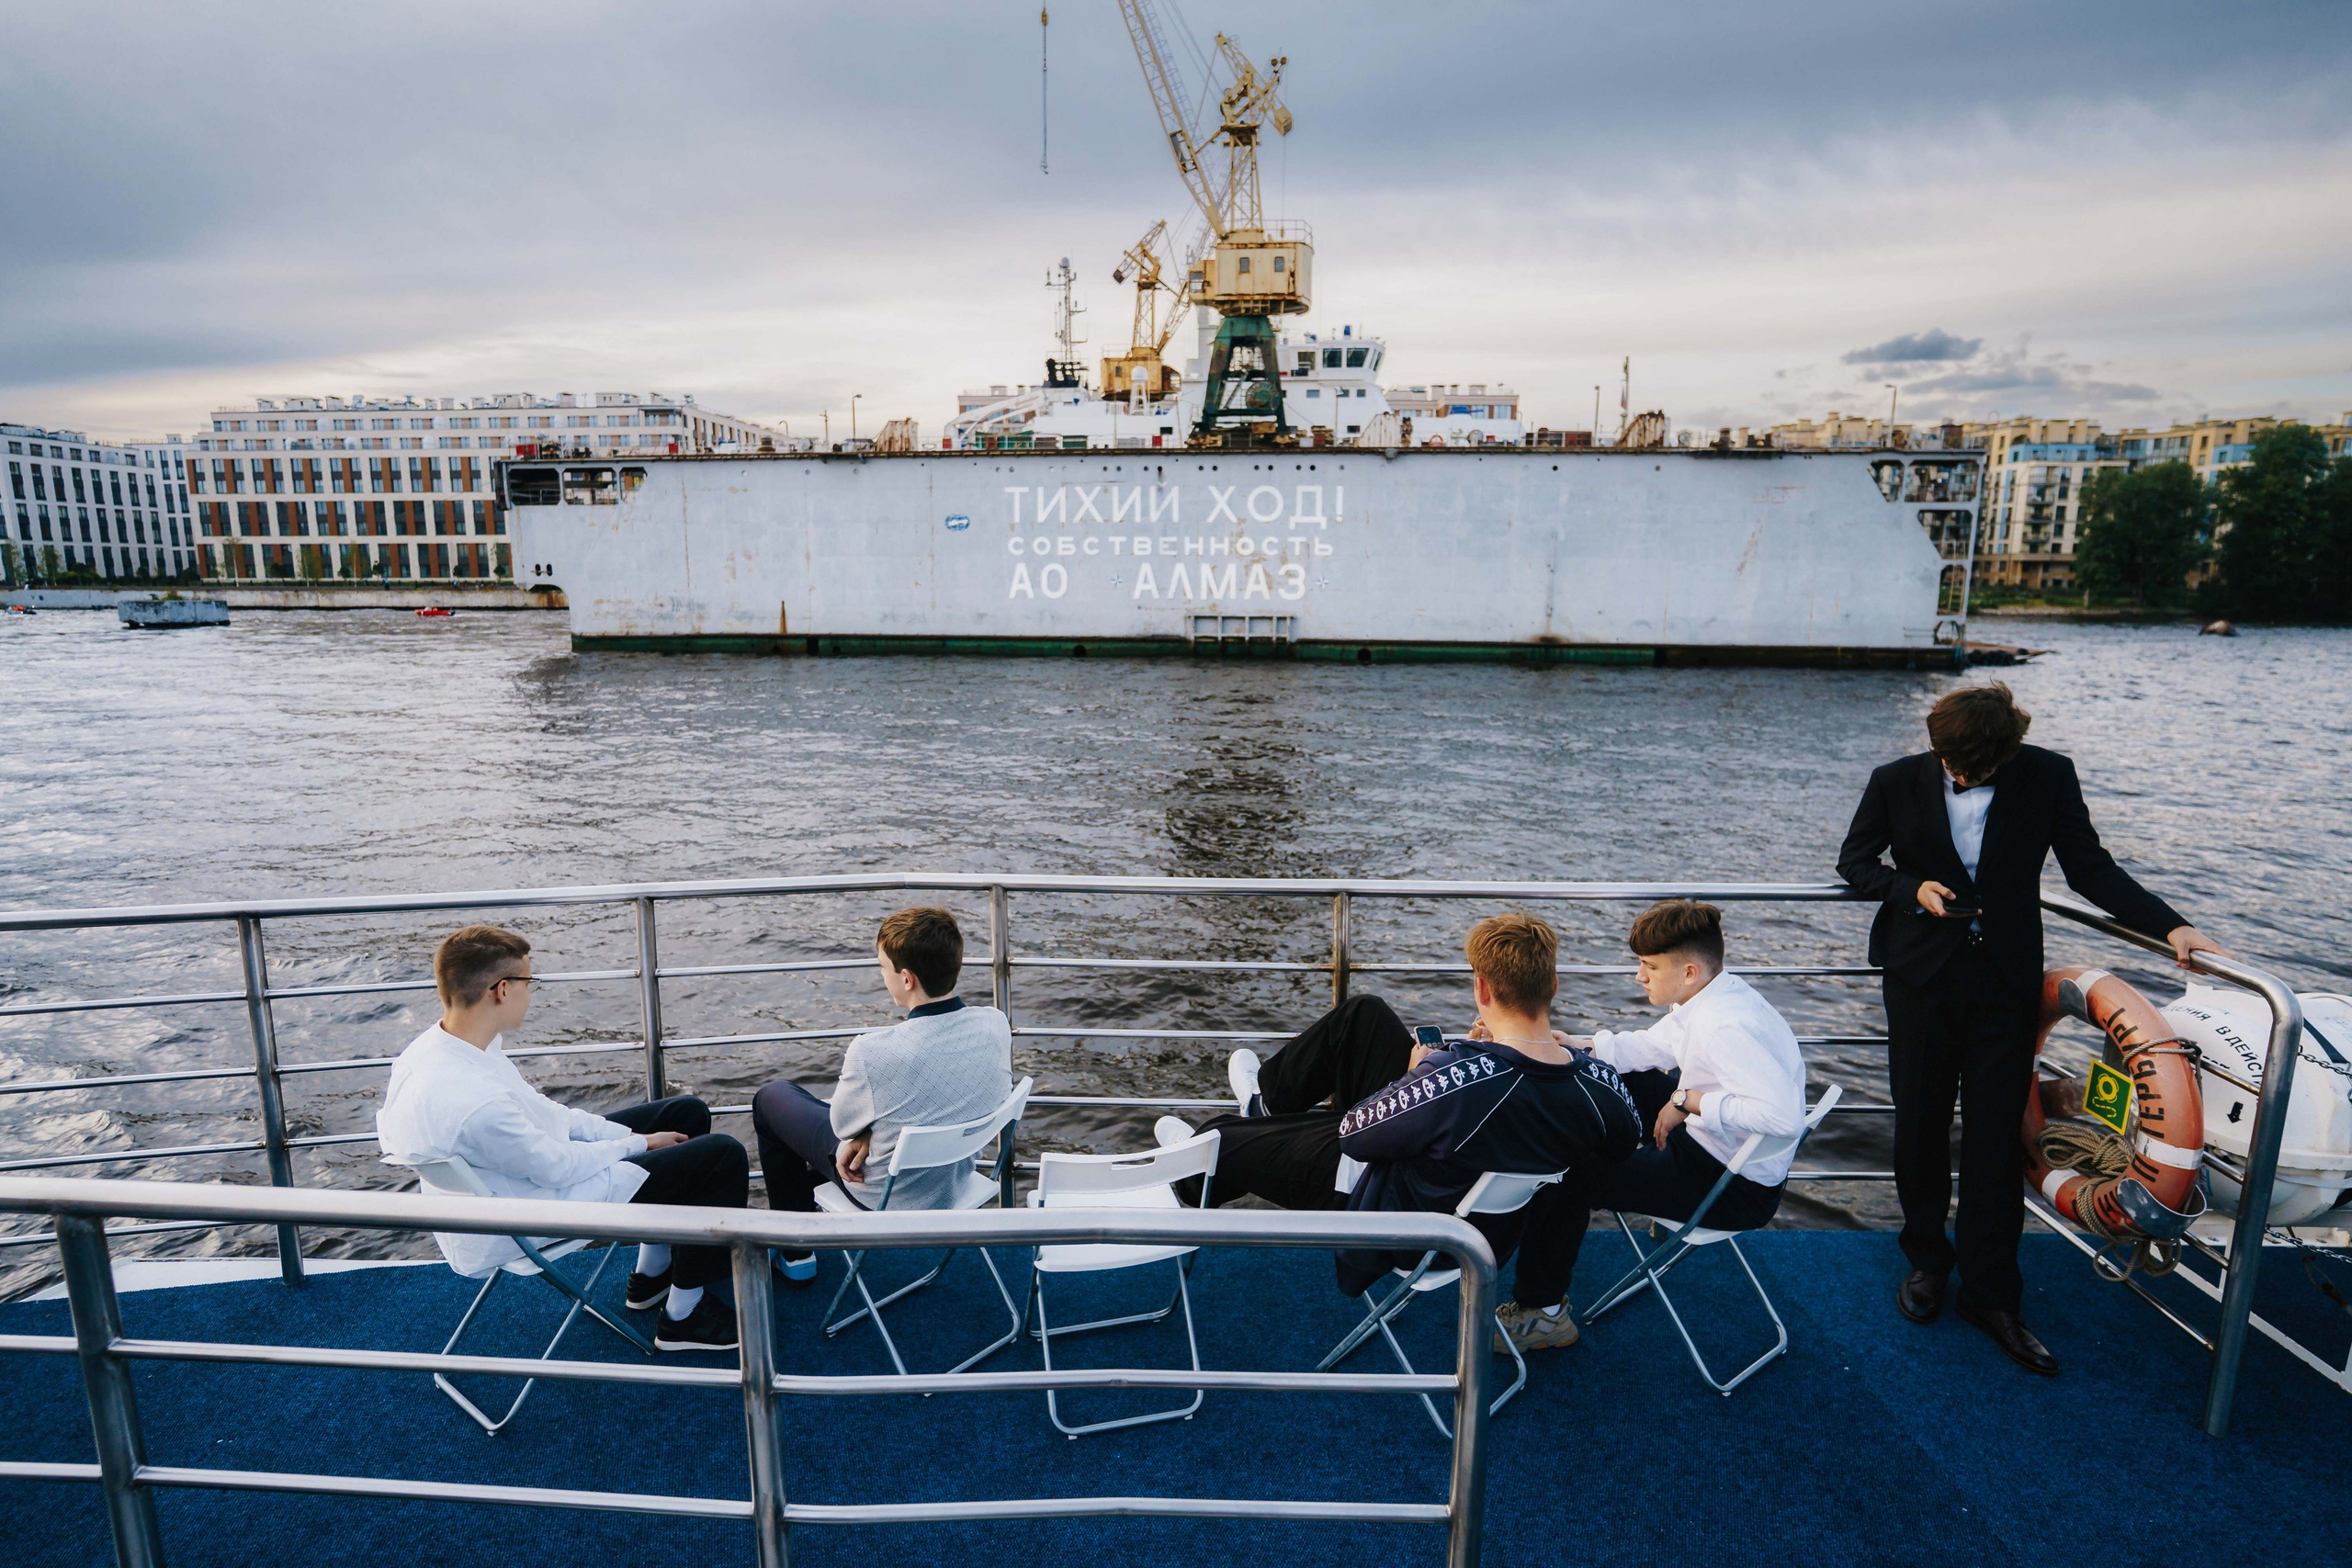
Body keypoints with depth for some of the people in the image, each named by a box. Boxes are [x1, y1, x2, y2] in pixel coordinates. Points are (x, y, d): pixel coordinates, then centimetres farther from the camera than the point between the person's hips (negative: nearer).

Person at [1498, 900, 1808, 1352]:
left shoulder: (1724, 1027, -31)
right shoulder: (1716, 994, 0)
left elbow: (1784, 1114, -41)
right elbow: (1651, 1047, 14)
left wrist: (1689, 1100, -31)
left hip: (1738, 1187, -10)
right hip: (1712, 1143, 10)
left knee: (1567, 1176, -11)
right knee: (1612, 1076, 19)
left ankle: (1541, 1312, 10)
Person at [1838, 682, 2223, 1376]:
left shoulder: (2048, 777, -3)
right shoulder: (1897, 782, -4)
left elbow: (2090, 869, 2)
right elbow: (1855, 861, 6)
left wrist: (2170, 926, -10)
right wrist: (1911, 889, -12)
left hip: (2006, 980, 0)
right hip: (1923, 975, 0)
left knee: (1997, 1139, 3)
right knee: (1921, 1125, 10)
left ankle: (1990, 1293, 17)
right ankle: (1927, 1260, 30)